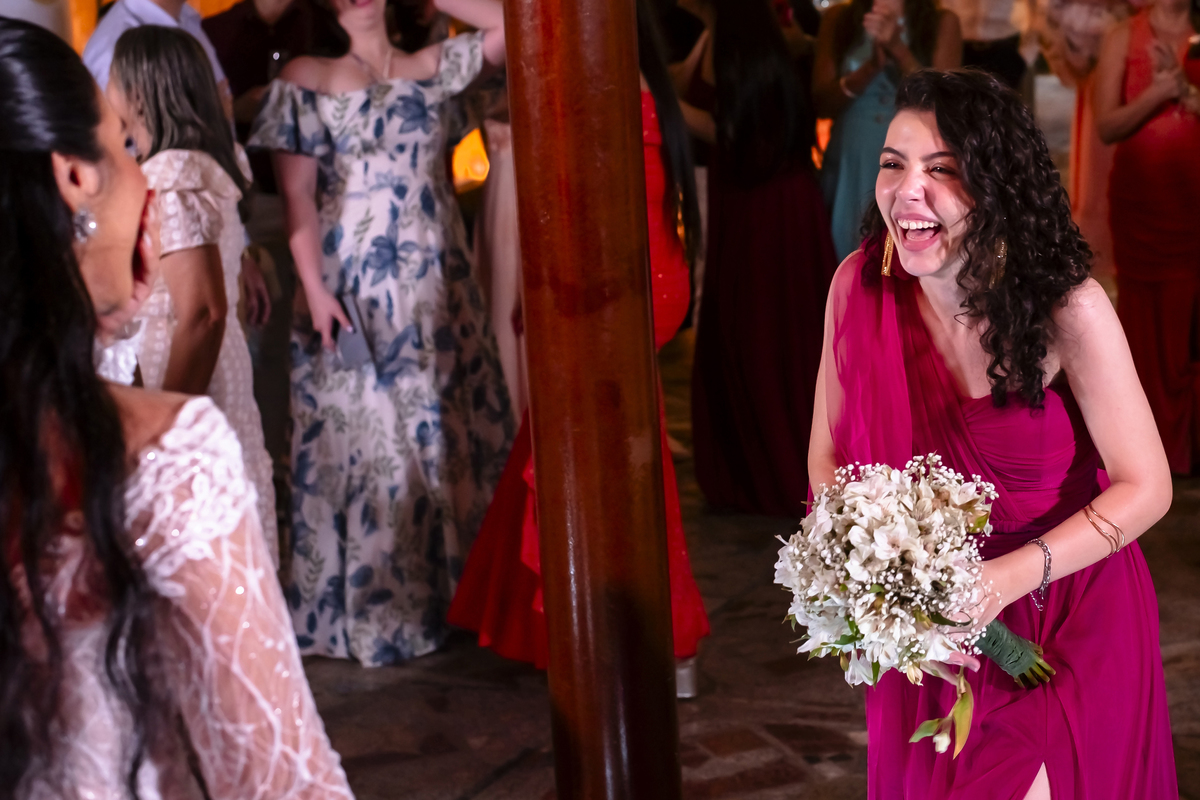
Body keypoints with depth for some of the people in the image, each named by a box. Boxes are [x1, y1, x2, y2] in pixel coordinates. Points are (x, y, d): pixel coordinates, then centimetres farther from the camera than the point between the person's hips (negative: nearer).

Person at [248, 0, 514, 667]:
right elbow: (297, 196, -6)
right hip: (352, 292, -3)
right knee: (363, 438, 0)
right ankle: (369, 611, 10)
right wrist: (315, 289, -15)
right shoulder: (305, 79, 0)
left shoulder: (430, 68, 10)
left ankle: (452, 587, 20)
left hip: (437, 286, 4)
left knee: (451, 430, 8)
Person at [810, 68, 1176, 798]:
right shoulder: (861, 285, -13)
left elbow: (1145, 488, -17)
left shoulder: (1067, 309, -23)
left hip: (1066, 622, -3)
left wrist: (1011, 576, -29)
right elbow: (830, 454, -1)